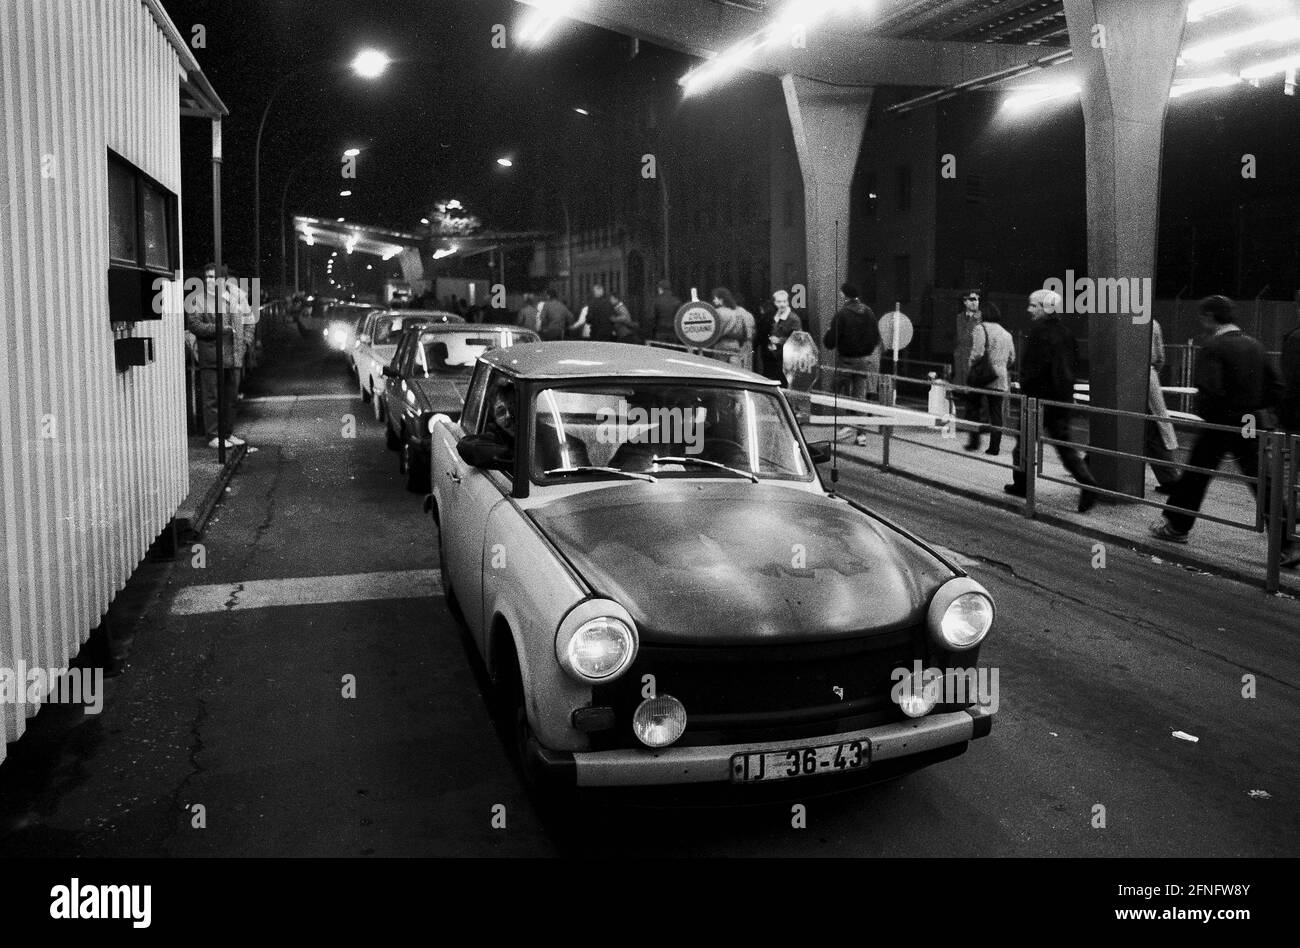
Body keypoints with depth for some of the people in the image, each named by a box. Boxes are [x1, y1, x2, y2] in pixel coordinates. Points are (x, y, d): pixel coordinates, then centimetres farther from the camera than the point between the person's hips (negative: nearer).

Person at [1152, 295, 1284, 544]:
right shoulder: (1255, 345, 7)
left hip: (1219, 424, -5)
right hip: (1251, 424, 5)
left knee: (1195, 476, 10)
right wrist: (1250, 405, 14)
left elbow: (1210, 391, -24)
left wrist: (1203, 412, -5)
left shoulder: (1213, 348, -14)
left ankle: (1177, 526, 22)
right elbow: (1275, 390, 9)